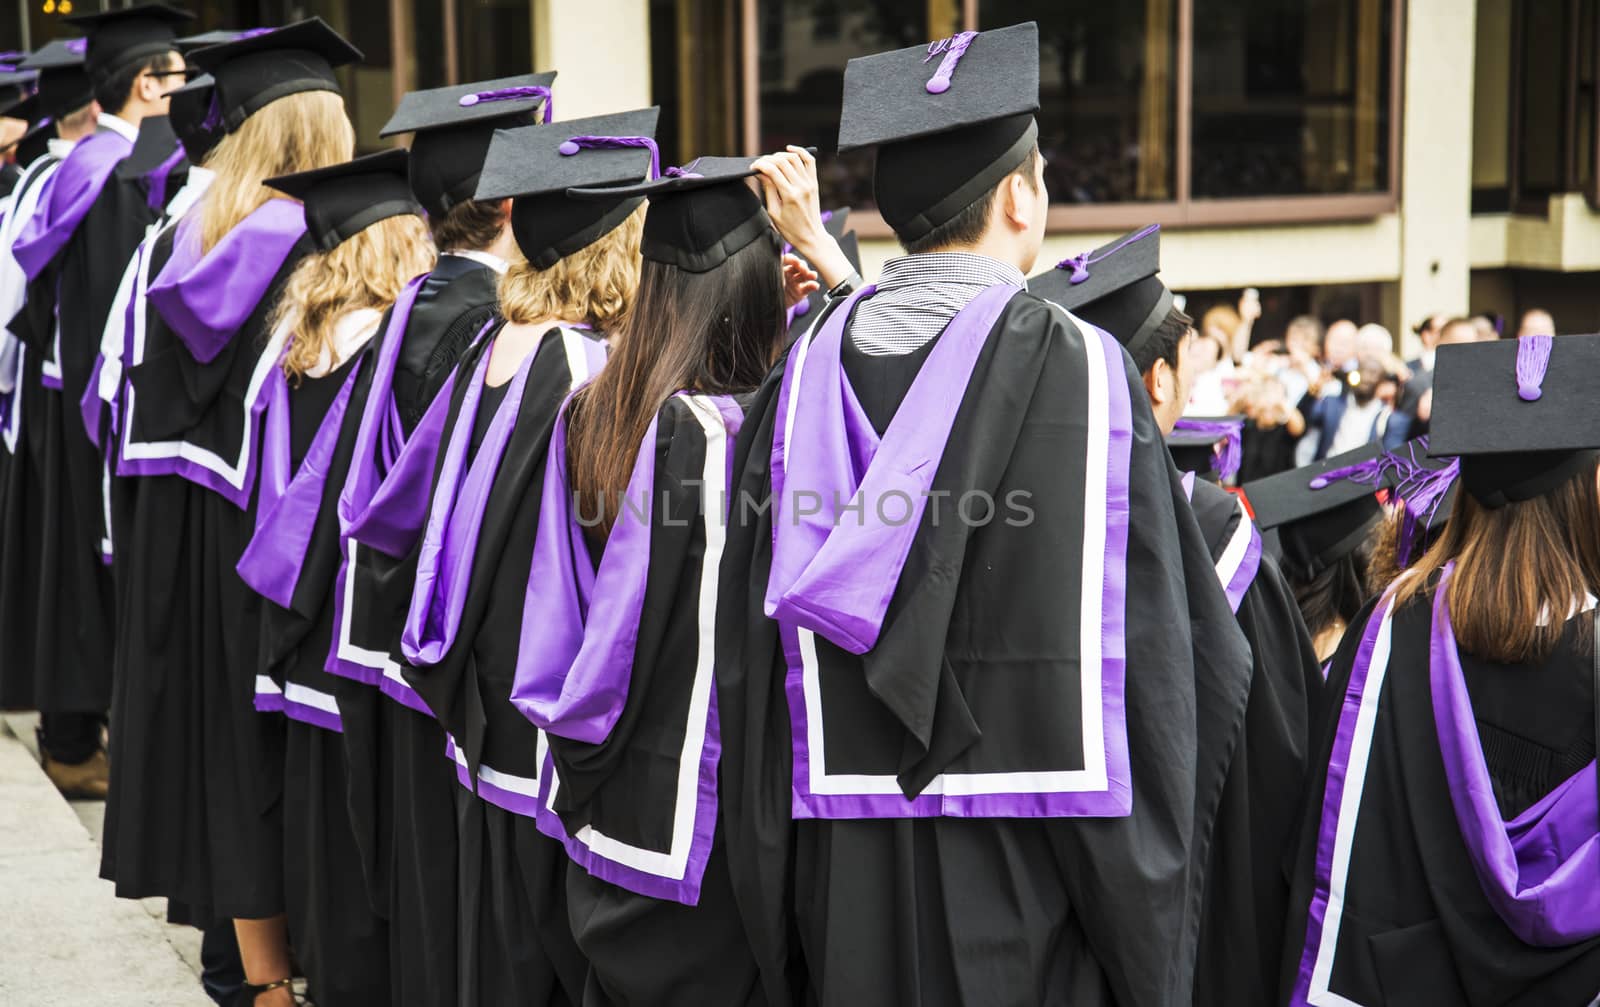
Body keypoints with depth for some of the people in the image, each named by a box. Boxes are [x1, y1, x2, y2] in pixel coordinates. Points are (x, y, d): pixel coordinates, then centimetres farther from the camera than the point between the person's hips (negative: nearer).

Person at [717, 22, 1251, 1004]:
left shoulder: (806, 370, 1)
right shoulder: (1080, 371, -11)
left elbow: (757, 645, 5)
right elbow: (1144, 649, -10)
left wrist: (779, 912, 14)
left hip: (851, 874, 4)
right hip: (1026, 867, -4)